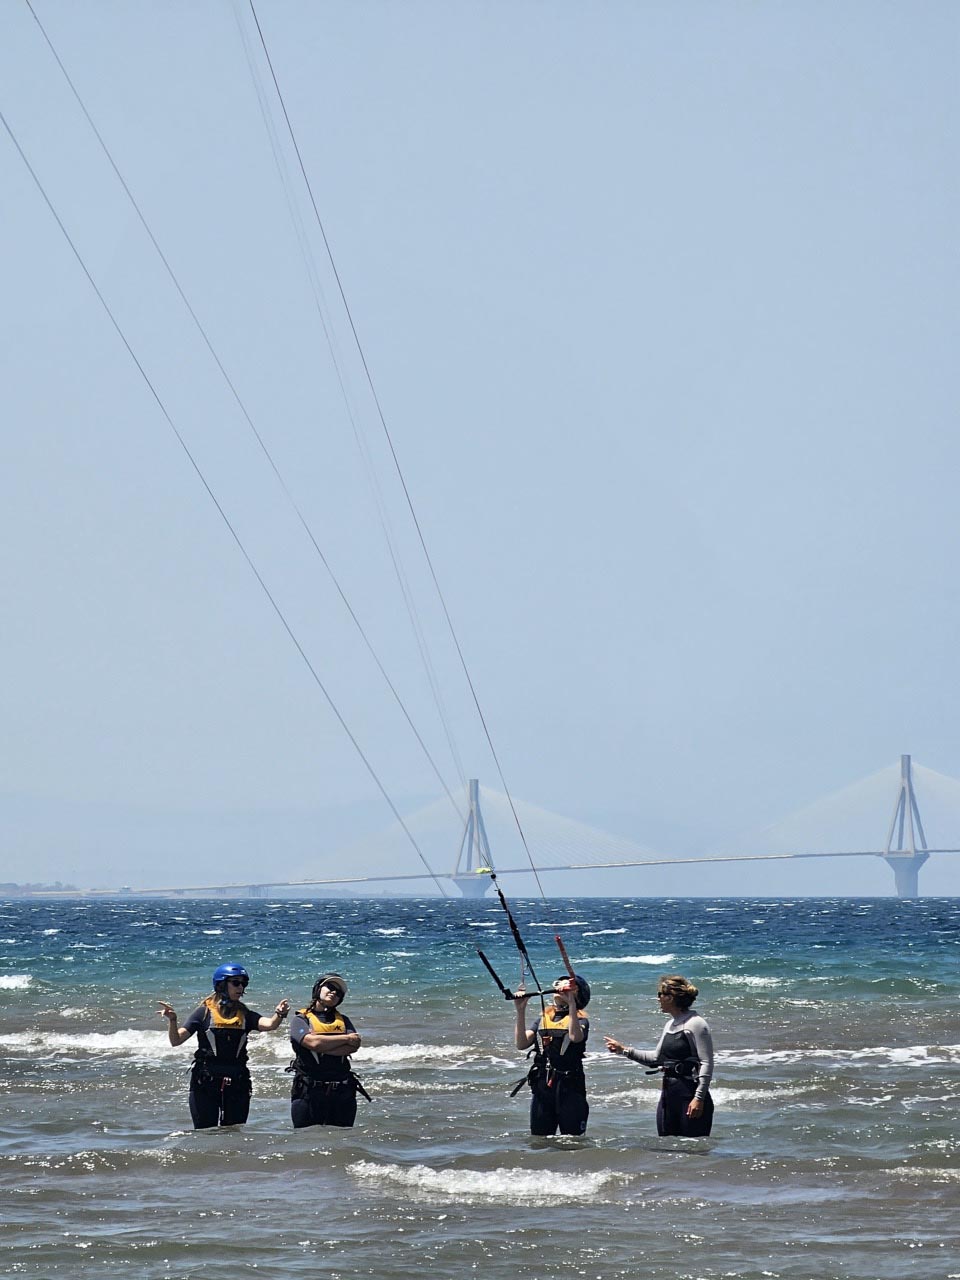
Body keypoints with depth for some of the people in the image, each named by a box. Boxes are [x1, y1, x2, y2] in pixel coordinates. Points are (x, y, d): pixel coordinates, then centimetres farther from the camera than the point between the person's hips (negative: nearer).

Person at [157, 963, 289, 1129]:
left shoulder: (245, 1015, 7)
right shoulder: (204, 1012, 0)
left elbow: (269, 1024, -11)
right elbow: (176, 1040, -3)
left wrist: (279, 1014, -32)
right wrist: (172, 1020, -21)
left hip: (237, 1084, 2)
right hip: (205, 1083, -2)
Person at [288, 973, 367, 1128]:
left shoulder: (343, 1020, 16)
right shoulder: (300, 1019, 3)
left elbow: (354, 1046, -2)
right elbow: (313, 1042, -16)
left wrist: (322, 1044, -11)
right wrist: (346, 1038, -5)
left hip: (342, 1092, 4)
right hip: (310, 1092, -4)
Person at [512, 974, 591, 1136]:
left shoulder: (579, 1019, 0)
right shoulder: (543, 1018, 14)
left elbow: (576, 1037, -24)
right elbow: (522, 1044, 2)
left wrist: (571, 1003, -26)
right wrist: (521, 1011, -7)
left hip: (569, 1087, -5)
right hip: (541, 1086, 5)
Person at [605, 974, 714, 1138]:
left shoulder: (695, 1024, -11)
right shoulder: (670, 1025, 16)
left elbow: (706, 1063, -14)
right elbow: (656, 1058, 24)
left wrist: (699, 1098, -20)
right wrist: (624, 1050, 18)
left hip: (689, 1094, -9)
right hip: (668, 1094, 9)